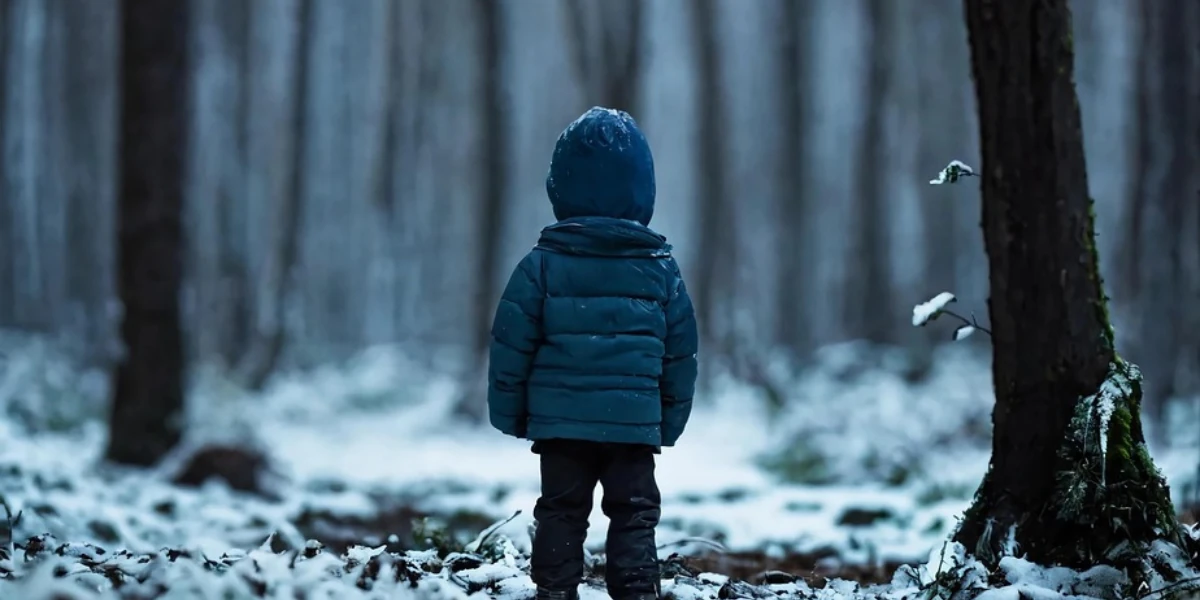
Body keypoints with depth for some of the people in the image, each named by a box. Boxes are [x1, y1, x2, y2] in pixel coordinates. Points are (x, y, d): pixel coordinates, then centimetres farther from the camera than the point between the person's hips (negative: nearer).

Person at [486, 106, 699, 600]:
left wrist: (509, 412, 7)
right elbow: (681, 354, 7)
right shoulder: (660, 268, 1)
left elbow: (512, 344, -3)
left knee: (561, 514, 9)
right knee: (634, 518, 6)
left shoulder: (543, 264, -5)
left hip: (559, 422, 0)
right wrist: (671, 419, 17)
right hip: (636, 424, 1)